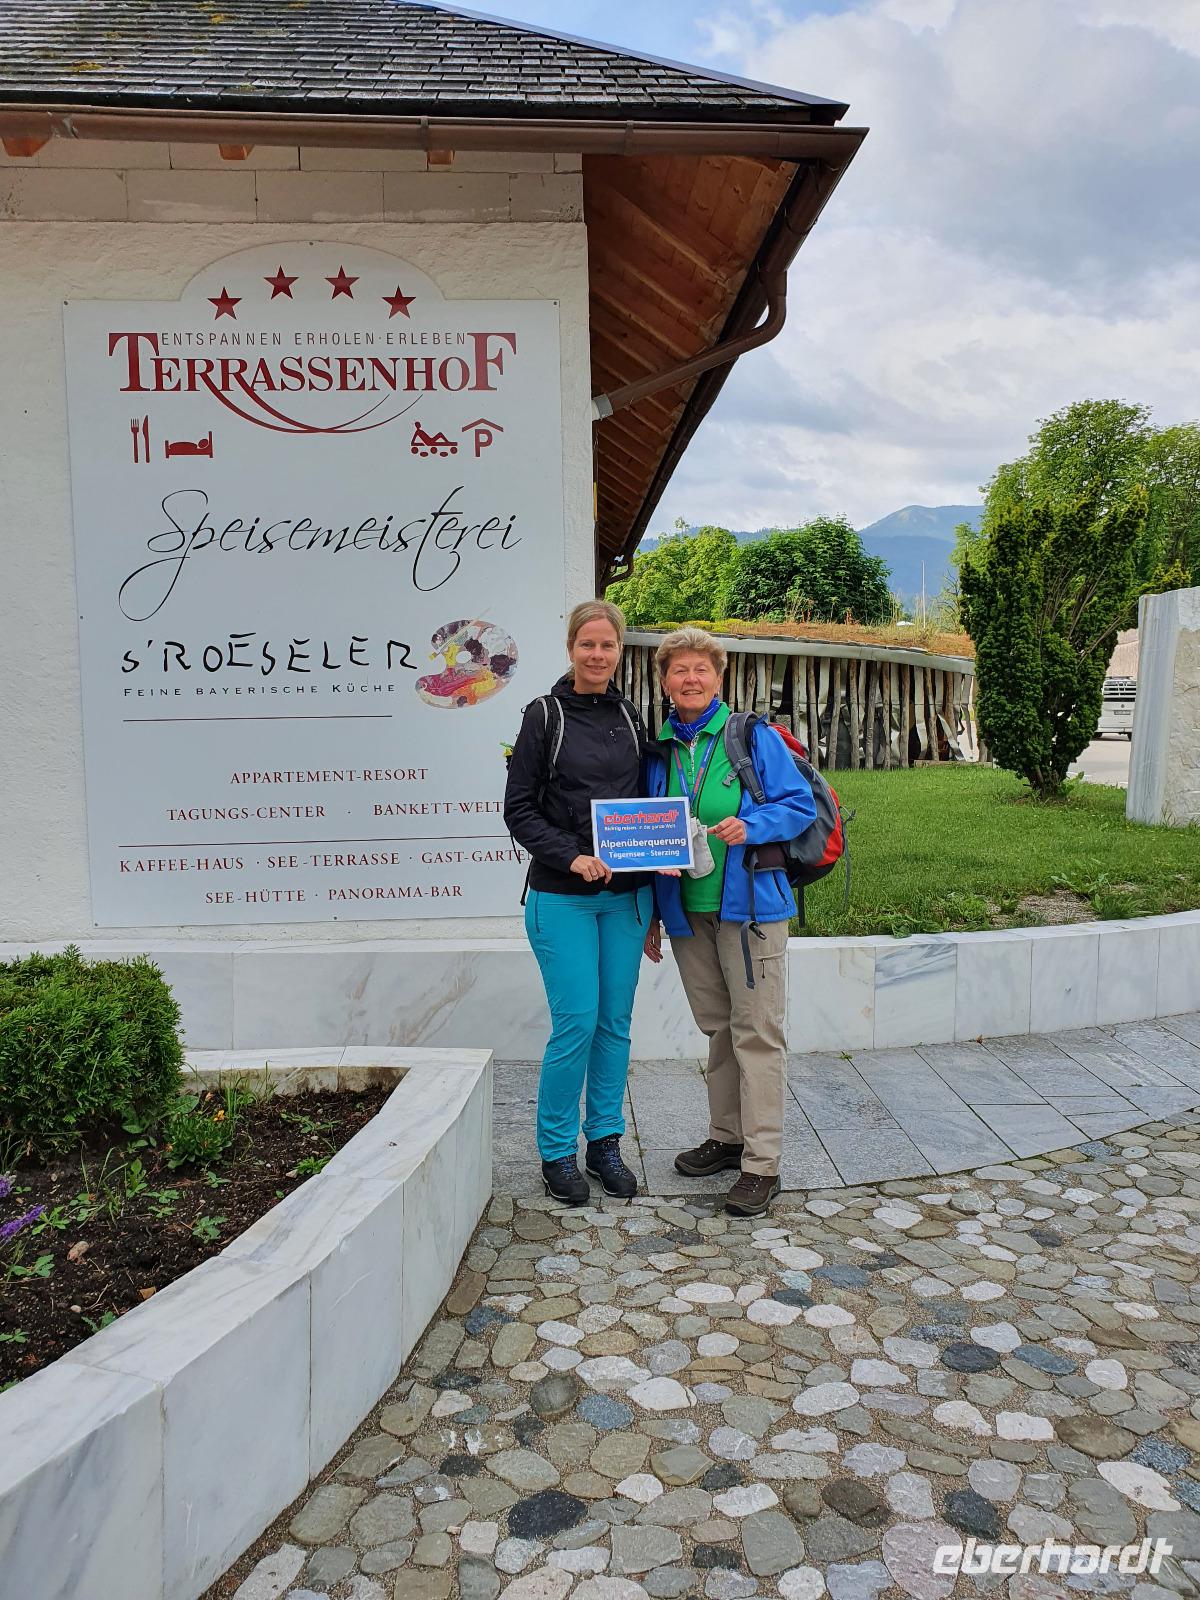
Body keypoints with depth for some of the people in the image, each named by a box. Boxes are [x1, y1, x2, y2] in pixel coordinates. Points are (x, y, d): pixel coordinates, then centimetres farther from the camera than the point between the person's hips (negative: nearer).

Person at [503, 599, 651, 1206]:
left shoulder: (629, 716, 10)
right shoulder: (545, 714, -3)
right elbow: (518, 808, -6)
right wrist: (571, 857, -17)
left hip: (626, 894, 5)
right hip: (563, 898, -4)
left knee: (616, 1022, 9)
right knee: (576, 1023, -5)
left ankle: (605, 1141, 23)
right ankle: (557, 1150, 14)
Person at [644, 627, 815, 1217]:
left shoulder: (754, 736, -4)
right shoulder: (658, 749, 8)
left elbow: (801, 805, -4)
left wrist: (750, 826, -22)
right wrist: (653, 914, 13)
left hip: (749, 904, -5)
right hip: (687, 910, 5)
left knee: (757, 1032, -2)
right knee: (718, 1028, 17)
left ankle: (761, 1164, 6)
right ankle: (726, 1137, 31)